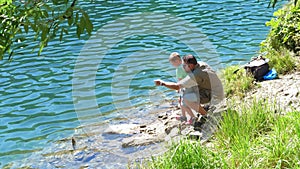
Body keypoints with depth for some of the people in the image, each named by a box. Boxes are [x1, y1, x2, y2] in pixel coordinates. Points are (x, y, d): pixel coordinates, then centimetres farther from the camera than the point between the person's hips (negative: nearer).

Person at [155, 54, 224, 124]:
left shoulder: (194, 75, -26)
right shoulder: (202, 64, -1)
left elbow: (177, 87, -24)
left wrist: (162, 83, -13)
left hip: (214, 97, -9)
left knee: (187, 98, -23)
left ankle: (205, 115, -4)